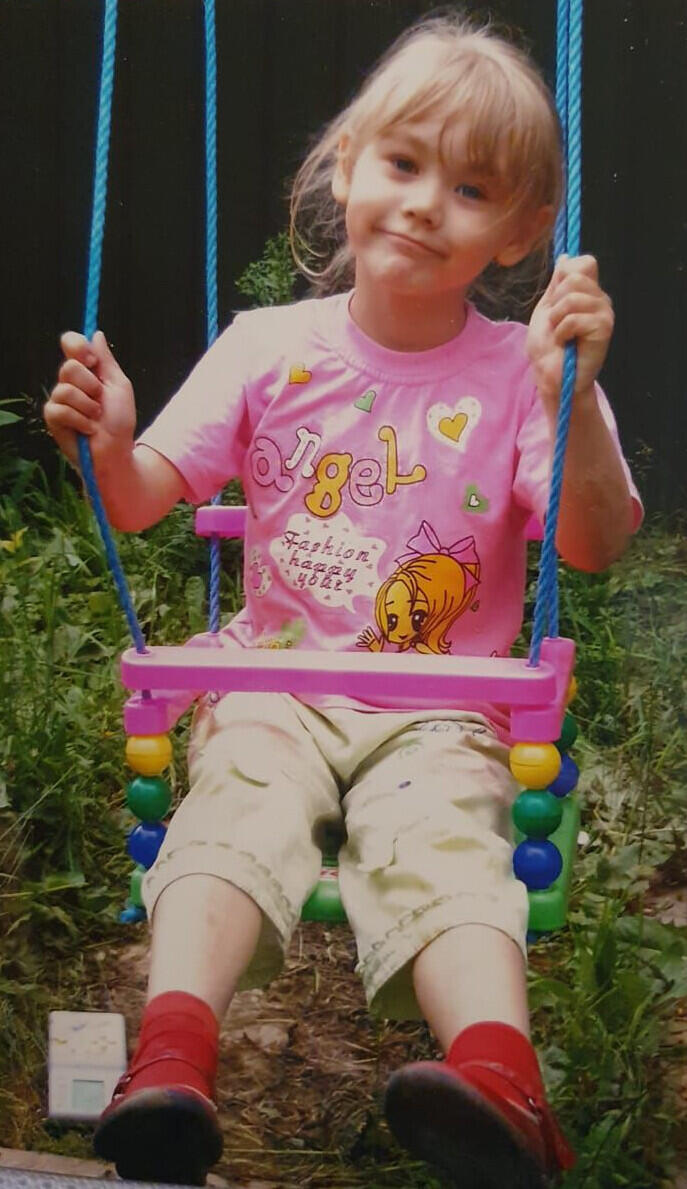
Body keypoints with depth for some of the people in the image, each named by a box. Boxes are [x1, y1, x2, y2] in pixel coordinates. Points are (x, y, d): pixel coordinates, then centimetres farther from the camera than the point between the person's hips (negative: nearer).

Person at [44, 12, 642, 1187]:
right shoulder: (271, 347, 4)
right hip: (277, 689, 2)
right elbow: (142, 502, 3)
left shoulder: (518, 372, -1)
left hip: (443, 713, -1)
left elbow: (598, 546, -12)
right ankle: (169, 1064, -40)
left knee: (443, 847, -28)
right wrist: (107, 444, -22)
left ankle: (500, 1082, -45)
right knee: (234, 817, -26)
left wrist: (571, 397, -28)